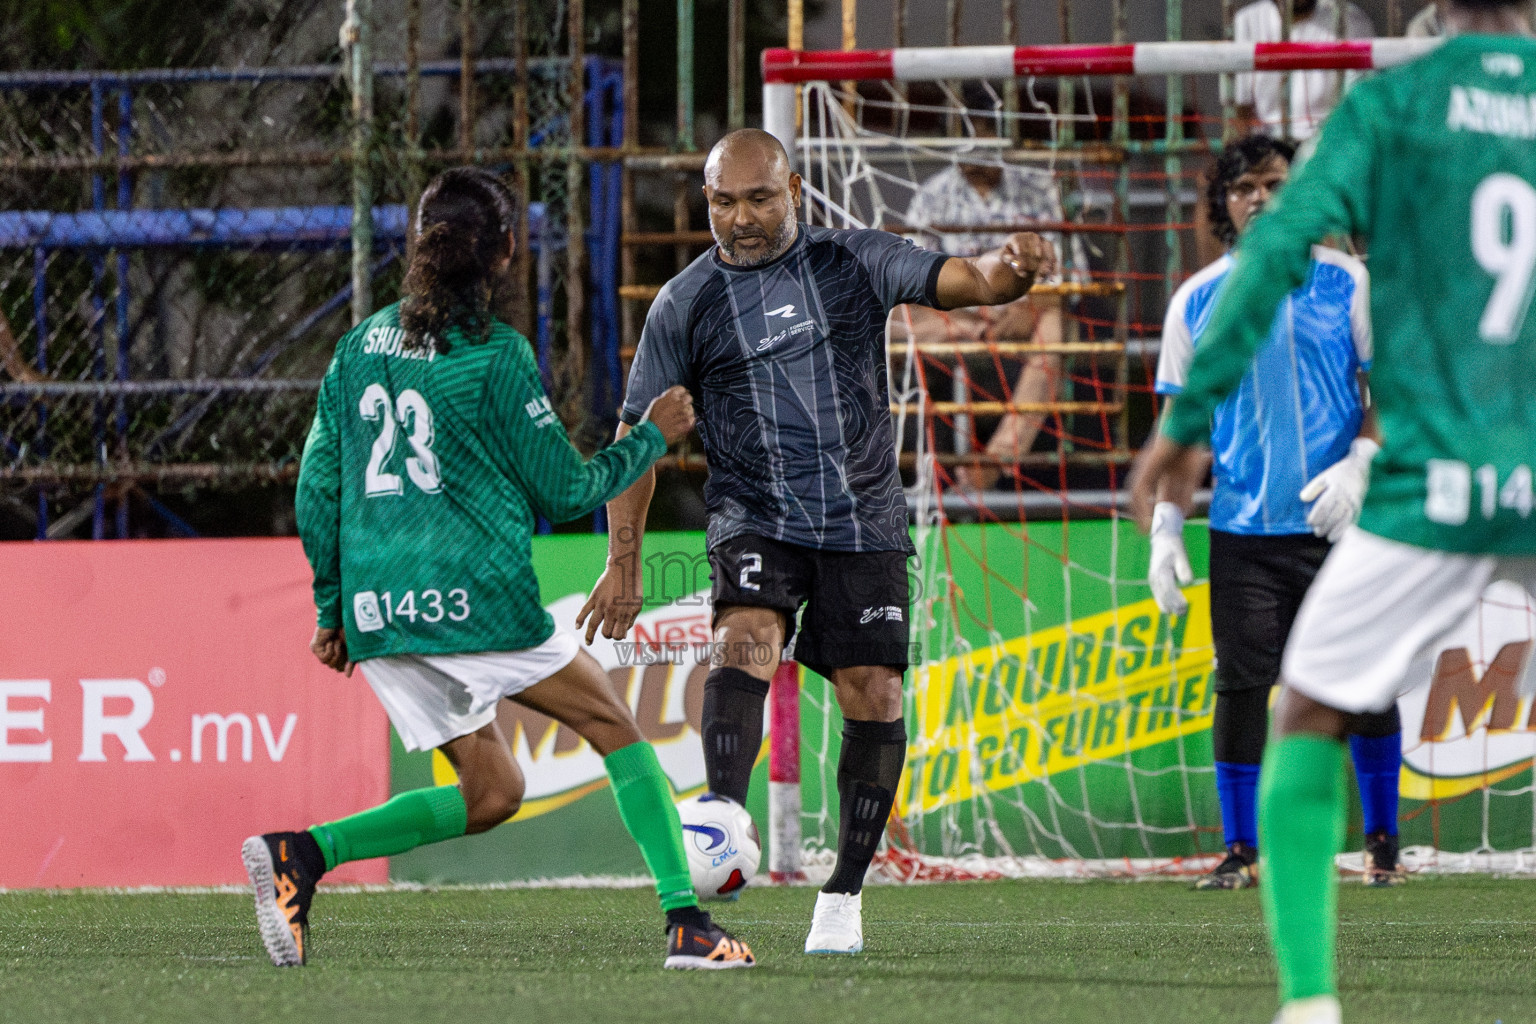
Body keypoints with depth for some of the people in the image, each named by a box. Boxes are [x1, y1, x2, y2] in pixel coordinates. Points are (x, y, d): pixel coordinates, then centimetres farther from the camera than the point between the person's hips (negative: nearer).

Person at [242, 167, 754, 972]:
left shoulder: (360, 346, 13)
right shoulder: (495, 355, -6)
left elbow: (316, 488, 15)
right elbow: (564, 491, 1)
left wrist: (330, 608, 23)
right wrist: (652, 439, 15)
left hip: (376, 609, 6)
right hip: (476, 596, -6)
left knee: (490, 794, 15)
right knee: (617, 730, 8)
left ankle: (303, 852, -3)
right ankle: (684, 921, -1)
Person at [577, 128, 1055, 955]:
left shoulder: (856, 261, 2)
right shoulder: (686, 304, 2)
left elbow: (968, 282, -8)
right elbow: (638, 433, 7)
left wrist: (1012, 266, -33)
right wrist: (622, 562, 3)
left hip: (864, 524, 1)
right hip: (754, 521, -1)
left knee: (875, 699, -2)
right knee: (744, 640, -28)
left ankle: (845, 892, 12)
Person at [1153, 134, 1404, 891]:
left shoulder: (1345, 282, 3)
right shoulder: (1197, 301, 8)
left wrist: (1359, 465, -15)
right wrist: (1164, 530, 4)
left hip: (1339, 519, -1)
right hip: (1243, 529, 1)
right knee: (1240, 684, -4)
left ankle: (1382, 842, 12)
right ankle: (1239, 851, 3)